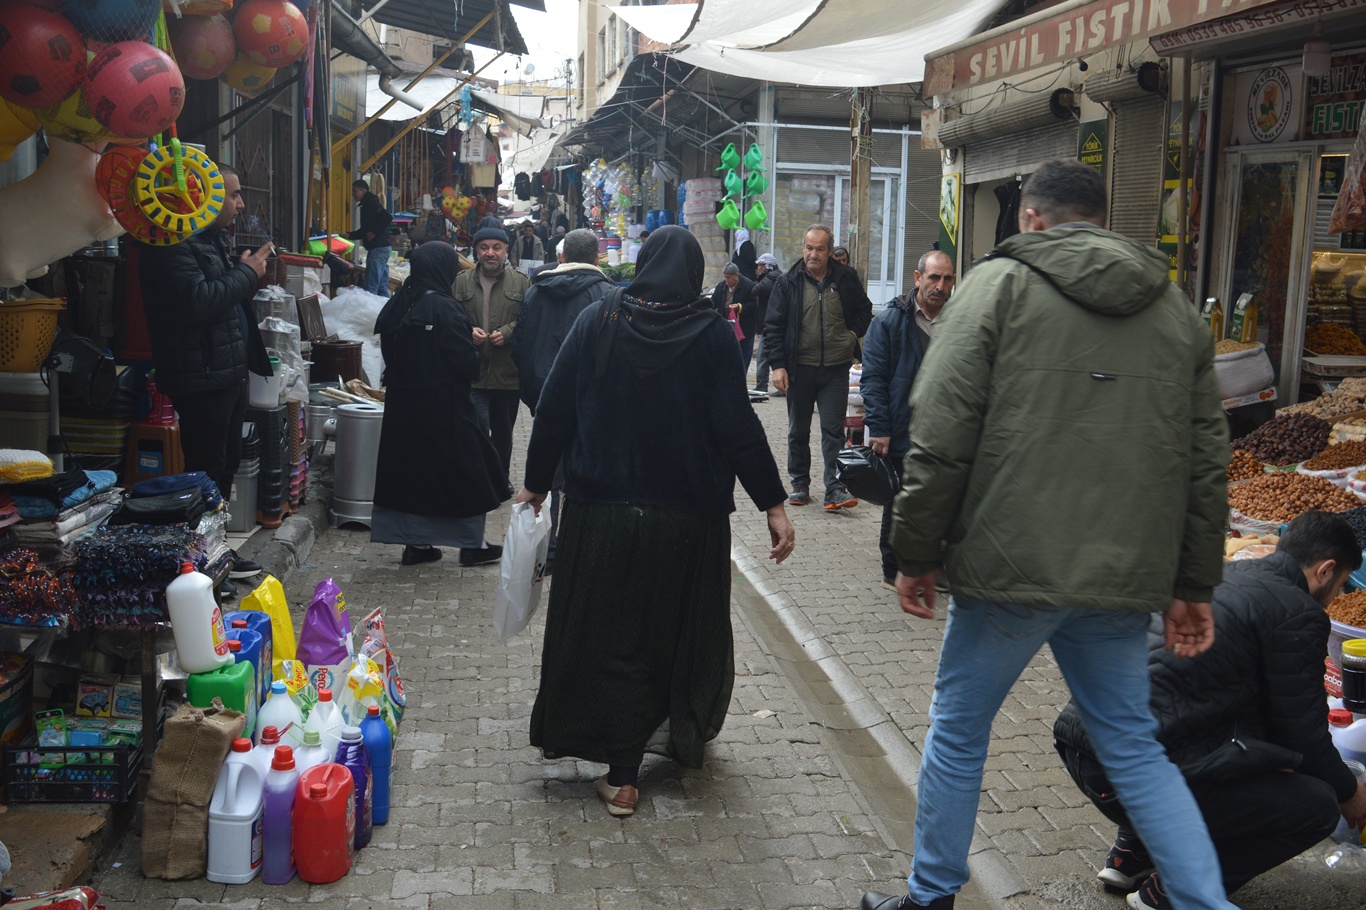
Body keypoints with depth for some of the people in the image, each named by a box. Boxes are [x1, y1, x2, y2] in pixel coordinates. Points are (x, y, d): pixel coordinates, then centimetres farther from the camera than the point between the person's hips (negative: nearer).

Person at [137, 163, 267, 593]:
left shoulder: (213, 238, 17)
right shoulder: (172, 244, -17)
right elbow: (196, 300, -28)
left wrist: (249, 269, 8)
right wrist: (246, 274, -16)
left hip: (228, 370, 11)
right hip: (201, 376, -11)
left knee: (225, 465, 18)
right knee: (206, 471, -5)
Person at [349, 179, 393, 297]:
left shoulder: (371, 203, -9)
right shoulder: (366, 204, 21)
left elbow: (388, 218, -23)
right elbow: (365, 230, 28)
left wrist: (374, 233, -18)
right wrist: (349, 235, 17)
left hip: (378, 248, -10)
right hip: (381, 248, 10)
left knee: (370, 288, -12)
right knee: (382, 288, 10)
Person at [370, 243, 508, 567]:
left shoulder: (397, 305, 4)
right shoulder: (443, 308, -19)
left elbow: (390, 354, 13)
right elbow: (467, 363, -19)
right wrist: (472, 345, 1)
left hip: (402, 403, 7)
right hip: (444, 405, -7)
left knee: (411, 465, 13)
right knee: (464, 471, 6)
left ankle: (415, 543, 18)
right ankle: (472, 544, 14)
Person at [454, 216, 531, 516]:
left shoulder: (521, 283, 2)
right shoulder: (461, 282, 4)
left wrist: (507, 332, -17)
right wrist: (467, 331, -13)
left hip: (508, 371, 1)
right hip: (472, 371, -1)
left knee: (503, 431, 15)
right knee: (478, 427, -11)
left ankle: (501, 478, 31)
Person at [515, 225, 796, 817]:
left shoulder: (598, 321, -2)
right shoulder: (710, 332, -7)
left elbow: (554, 409, 0)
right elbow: (738, 425, -11)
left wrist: (536, 481, 11)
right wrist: (772, 503, -6)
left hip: (602, 512, 1)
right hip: (687, 516, 0)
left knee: (608, 633, 9)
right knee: (684, 629, 19)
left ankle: (621, 775, 11)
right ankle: (684, 734, 40)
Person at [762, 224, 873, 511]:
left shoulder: (845, 280, 3)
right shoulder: (788, 283, -1)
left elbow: (864, 310, 20)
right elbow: (773, 326, -1)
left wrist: (854, 333, 2)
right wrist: (778, 365, -9)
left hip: (836, 369, 0)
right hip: (799, 369, 1)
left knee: (834, 431, -4)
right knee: (798, 431, 11)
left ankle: (835, 488, -4)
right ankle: (800, 484, 24)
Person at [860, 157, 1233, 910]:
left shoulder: (999, 284, -3)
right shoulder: (1176, 308, 12)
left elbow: (940, 437, -10)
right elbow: (1206, 459, 11)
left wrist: (916, 552, -2)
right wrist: (1193, 585, 16)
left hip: (1012, 567, -4)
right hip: (1124, 576, 5)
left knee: (958, 732, 13)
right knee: (1133, 747, 17)